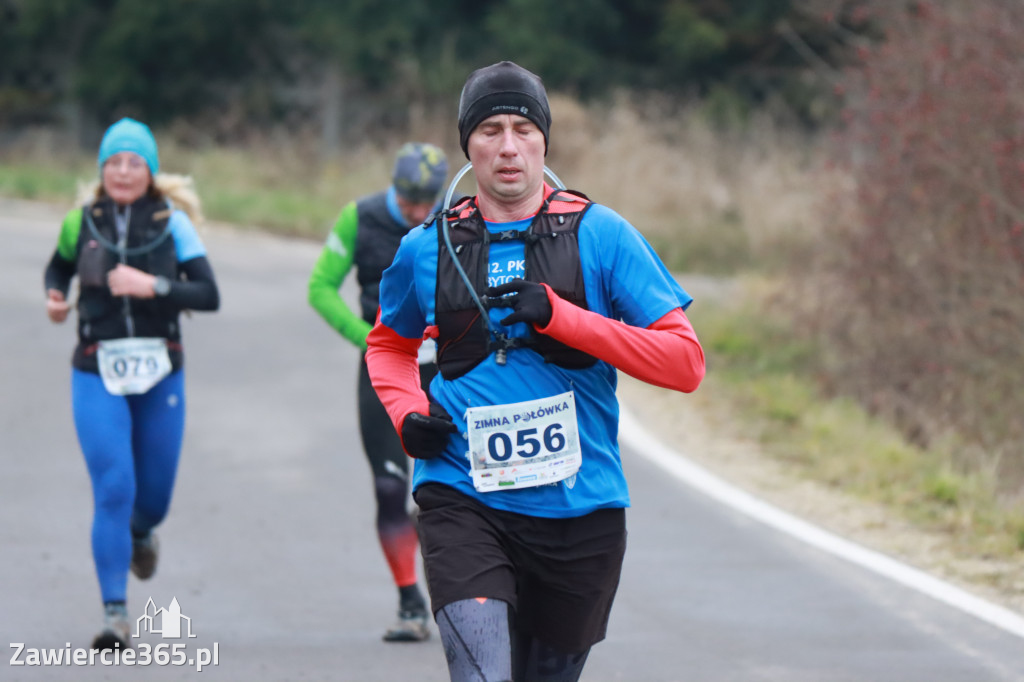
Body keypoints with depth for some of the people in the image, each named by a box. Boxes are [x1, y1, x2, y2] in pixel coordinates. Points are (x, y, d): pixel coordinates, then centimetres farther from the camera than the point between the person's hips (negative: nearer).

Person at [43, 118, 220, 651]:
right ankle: (114, 614, -12)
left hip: (160, 372, 1)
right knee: (113, 490, -13)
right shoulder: (81, 222, 1)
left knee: (154, 493, 12)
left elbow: (209, 295, -8)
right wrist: (54, 298, -1)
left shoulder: (172, 223, -3)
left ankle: (140, 532, 50)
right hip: (98, 372, -1)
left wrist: (154, 286, -21)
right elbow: (58, 270, 20)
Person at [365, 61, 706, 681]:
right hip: (463, 505, -1)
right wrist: (407, 415, 3)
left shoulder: (600, 235, 0)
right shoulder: (428, 248, 6)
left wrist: (560, 317, -15)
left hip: (579, 510, 1)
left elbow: (685, 362, -5)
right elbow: (389, 345, 26)